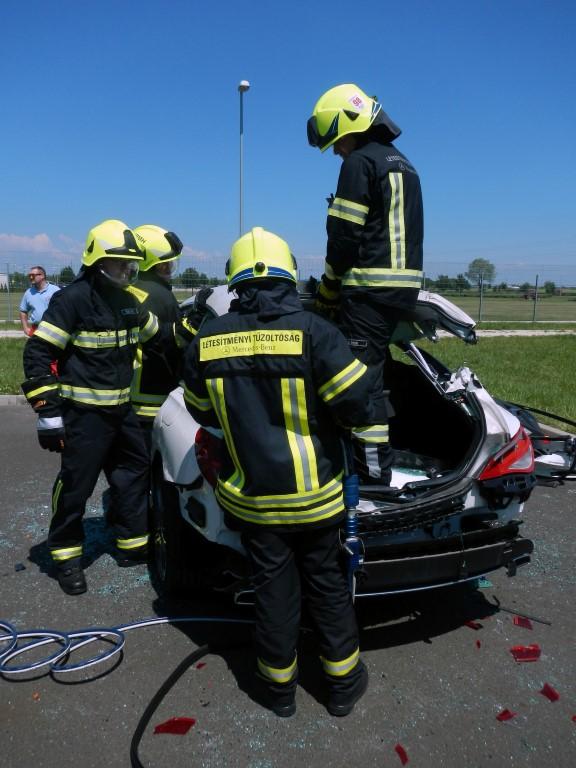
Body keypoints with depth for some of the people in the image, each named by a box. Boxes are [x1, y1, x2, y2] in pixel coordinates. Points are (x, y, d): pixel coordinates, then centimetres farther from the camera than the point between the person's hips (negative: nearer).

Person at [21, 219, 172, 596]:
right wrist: (48, 408, -20)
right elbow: (37, 353, -16)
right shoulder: (72, 299, -14)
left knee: (134, 475, 16)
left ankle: (134, 546, 32)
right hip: (84, 412, -8)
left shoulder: (128, 301, 10)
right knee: (76, 485, 0)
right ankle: (67, 556, 20)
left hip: (122, 409, 8)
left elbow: (157, 335, 25)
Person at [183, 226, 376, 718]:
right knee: (327, 586, 17)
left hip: (252, 497, 2)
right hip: (314, 495, -2)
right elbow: (359, 406, -17)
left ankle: (279, 687, 34)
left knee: (273, 590, 17)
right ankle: (344, 682, 34)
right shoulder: (313, 331, -17)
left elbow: (202, 412, 7)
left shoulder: (207, 341, -6)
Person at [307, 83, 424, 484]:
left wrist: (326, 293, -2)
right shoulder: (403, 163, 21)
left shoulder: (360, 162, -7)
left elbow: (345, 235, -12)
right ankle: (381, 454, 27)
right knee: (376, 370, 17)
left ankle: (374, 470, -6)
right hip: (407, 283, 10)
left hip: (370, 287, -9)